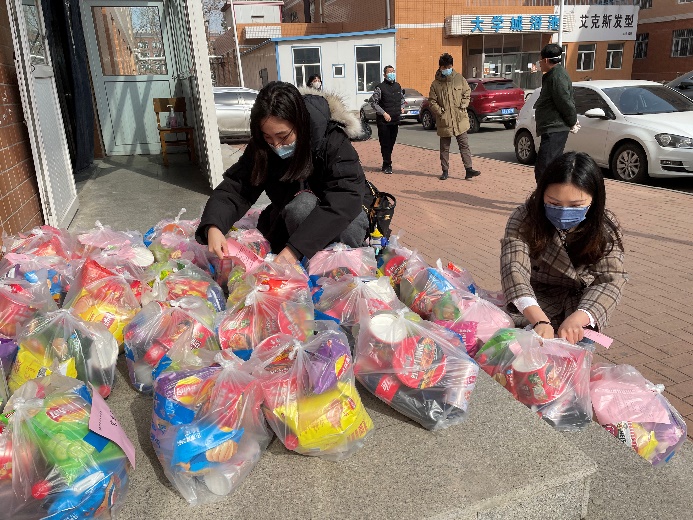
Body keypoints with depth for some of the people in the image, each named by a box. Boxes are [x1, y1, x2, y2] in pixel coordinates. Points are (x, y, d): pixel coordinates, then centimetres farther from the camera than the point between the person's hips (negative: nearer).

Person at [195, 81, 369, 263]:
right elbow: (234, 188, -15)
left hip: (342, 226, -3)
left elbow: (346, 199, -34)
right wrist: (213, 226, -37)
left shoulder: (332, 141, -23)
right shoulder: (260, 148, -11)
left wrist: (296, 248, -43)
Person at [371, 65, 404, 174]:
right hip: (383, 120, -6)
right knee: (385, 143, -3)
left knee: (391, 143, 10)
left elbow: (402, 98, 28)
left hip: (395, 120, 6)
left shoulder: (398, 86, 12)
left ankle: (386, 164, 21)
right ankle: (387, 165, 4)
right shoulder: (380, 88, -8)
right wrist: (384, 113, -15)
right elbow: (373, 102, -9)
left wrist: (402, 107, 9)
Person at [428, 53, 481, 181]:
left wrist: (463, 106, -3)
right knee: (444, 147, 8)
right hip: (444, 121, 0)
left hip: (460, 119, 0)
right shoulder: (435, 84, 1)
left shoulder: (459, 79, 4)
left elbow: (467, 93, 10)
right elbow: (432, 101, 2)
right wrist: (440, 112, -10)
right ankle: (445, 171, 17)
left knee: (464, 144, 0)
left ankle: (468, 169, 1)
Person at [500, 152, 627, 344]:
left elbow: (610, 280, -24)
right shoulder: (524, 219, -19)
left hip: (578, 306, 1)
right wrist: (540, 320, -50)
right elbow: (514, 270, -33)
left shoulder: (605, 229, -13)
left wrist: (577, 318, -45)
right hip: (534, 305, -1)